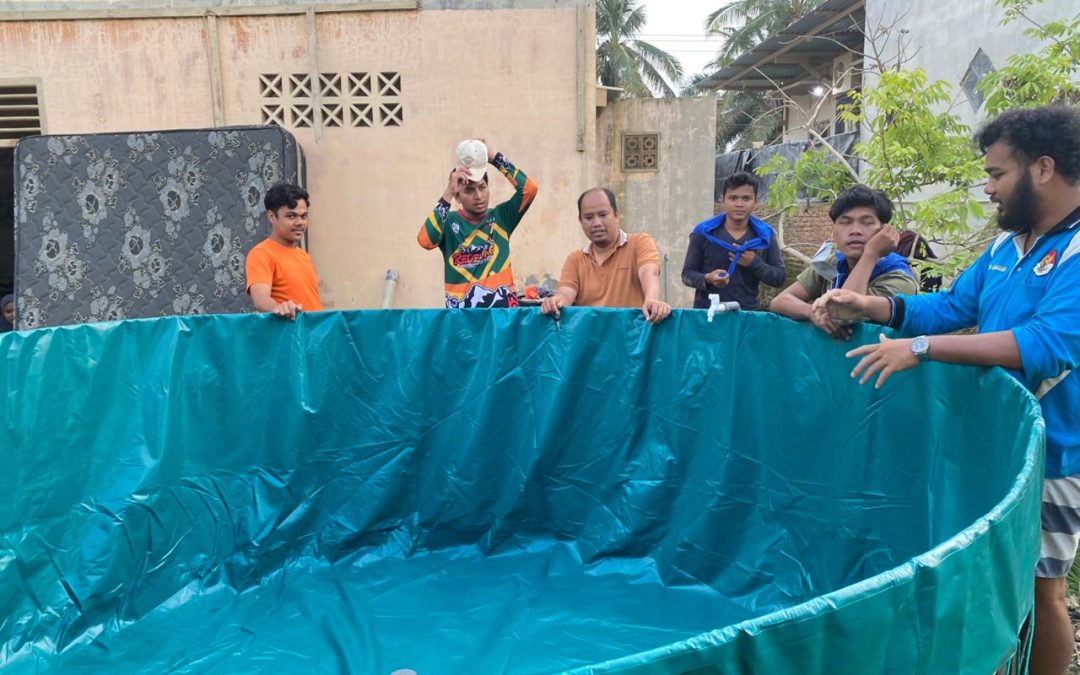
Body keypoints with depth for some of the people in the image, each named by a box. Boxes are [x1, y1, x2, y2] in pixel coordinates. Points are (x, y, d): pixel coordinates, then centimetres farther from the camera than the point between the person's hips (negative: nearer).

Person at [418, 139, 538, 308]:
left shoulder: (500, 217, 5)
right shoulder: (448, 222, 1)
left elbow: (529, 189, -6)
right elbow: (425, 241, -19)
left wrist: (493, 157, -6)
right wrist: (448, 192, -18)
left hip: (503, 307, 1)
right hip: (461, 310, -1)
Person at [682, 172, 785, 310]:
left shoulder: (765, 234, 3)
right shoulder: (704, 232, -2)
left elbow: (780, 278, 3)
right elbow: (687, 274, 0)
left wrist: (754, 263, -14)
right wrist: (707, 279, -21)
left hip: (747, 313, 1)